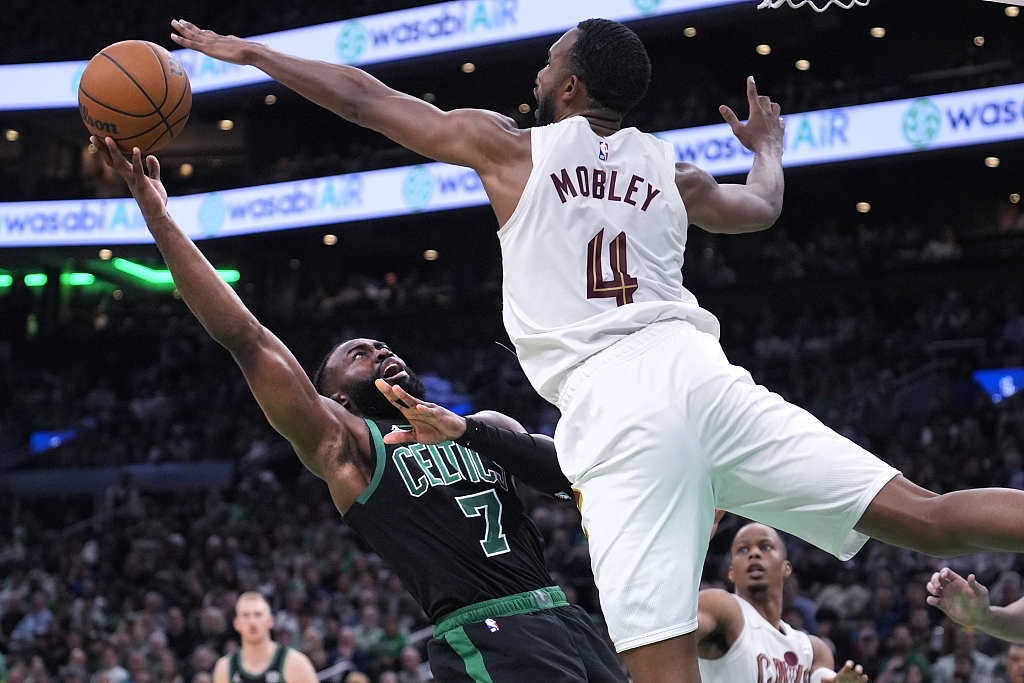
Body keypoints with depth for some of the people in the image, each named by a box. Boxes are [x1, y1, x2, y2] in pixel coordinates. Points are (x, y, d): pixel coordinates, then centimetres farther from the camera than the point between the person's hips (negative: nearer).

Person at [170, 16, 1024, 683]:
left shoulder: (512, 149, 12)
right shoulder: (671, 170, 21)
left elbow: (362, 97, 19)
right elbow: (761, 209, 43)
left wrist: (246, 51, 32)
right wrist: (768, 145, 65)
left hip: (610, 409, -3)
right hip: (702, 375, 4)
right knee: (927, 519, -3)